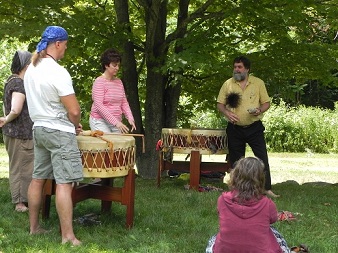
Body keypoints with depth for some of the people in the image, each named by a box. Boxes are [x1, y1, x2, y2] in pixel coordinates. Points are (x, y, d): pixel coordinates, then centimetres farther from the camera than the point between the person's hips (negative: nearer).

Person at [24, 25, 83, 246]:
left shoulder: (31, 69, 6)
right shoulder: (58, 72, -20)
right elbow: (74, 111, -21)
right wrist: (75, 126, 1)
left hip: (39, 129, 9)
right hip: (60, 132, -9)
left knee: (38, 178, 14)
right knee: (64, 183, -8)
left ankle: (34, 227, 23)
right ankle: (68, 236, -7)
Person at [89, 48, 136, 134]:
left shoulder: (119, 82, 11)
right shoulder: (99, 81, -9)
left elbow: (124, 103, 14)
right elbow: (99, 106, -17)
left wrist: (130, 118, -4)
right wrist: (116, 122, -23)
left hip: (116, 122, 6)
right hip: (100, 121, -6)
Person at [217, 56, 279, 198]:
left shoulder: (258, 83, 2)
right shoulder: (228, 84, 4)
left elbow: (266, 103, 4)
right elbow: (220, 104, 6)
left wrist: (259, 110, -17)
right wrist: (227, 113, -14)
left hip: (254, 127, -1)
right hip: (235, 129, 1)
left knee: (262, 158, -6)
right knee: (236, 160, 8)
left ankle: (267, 189, -2)